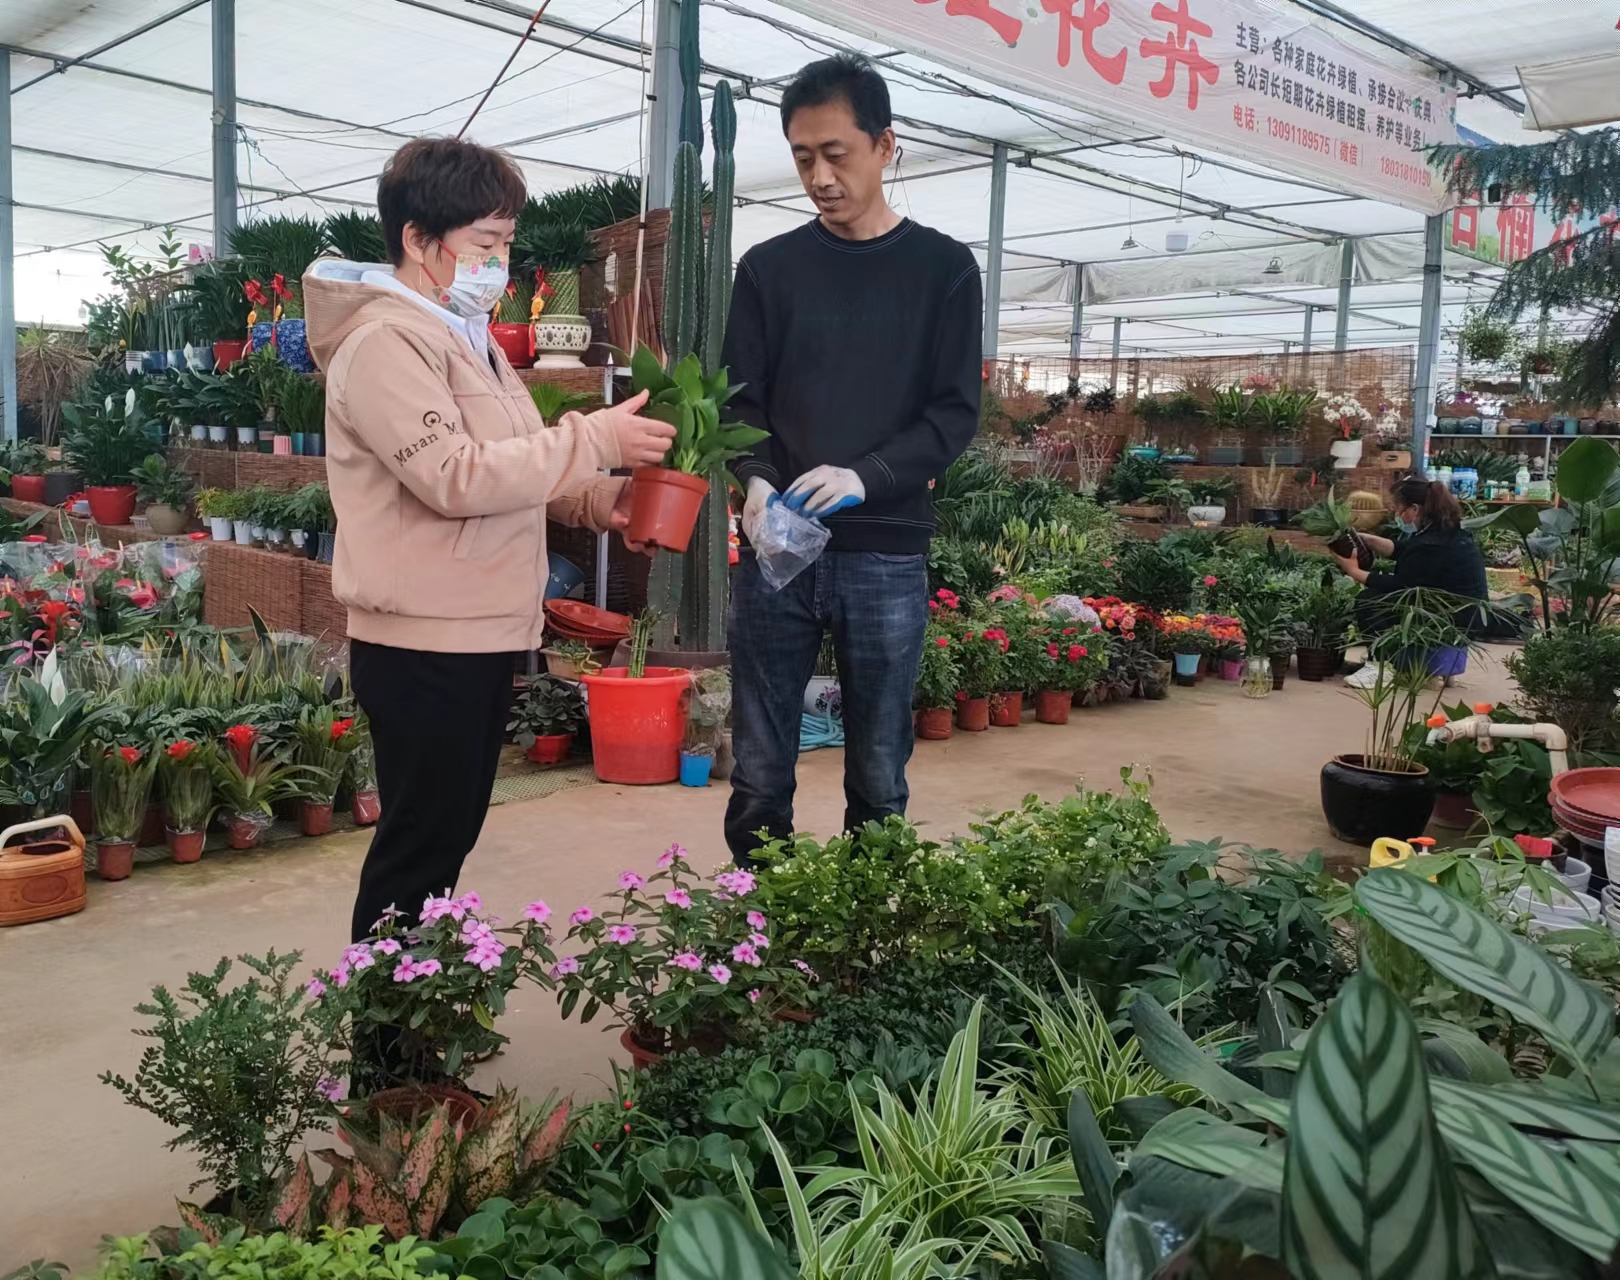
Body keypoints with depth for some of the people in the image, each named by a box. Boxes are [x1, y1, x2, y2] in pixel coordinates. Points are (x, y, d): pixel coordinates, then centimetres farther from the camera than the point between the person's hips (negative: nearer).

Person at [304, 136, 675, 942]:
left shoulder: (465, 334, 16)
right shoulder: (385, 342, -15)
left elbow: (510, 467, 20)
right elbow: (458, 478, -25)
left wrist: (596, 500, 3)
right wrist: (594, 440, -20)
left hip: (481, 634, 10)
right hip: (424, 643, -10)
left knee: (451, 837, 18)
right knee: (419, 846, 0)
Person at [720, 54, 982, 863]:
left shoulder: (943, 269, 6)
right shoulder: (769, 268, 9)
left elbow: (955, 411, -1)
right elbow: (740, 401, 7)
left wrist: (865, 477, -17)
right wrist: (758, 481, -14)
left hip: (886, 554, -1)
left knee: (879, 780, 7)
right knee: (759, 776, 6)